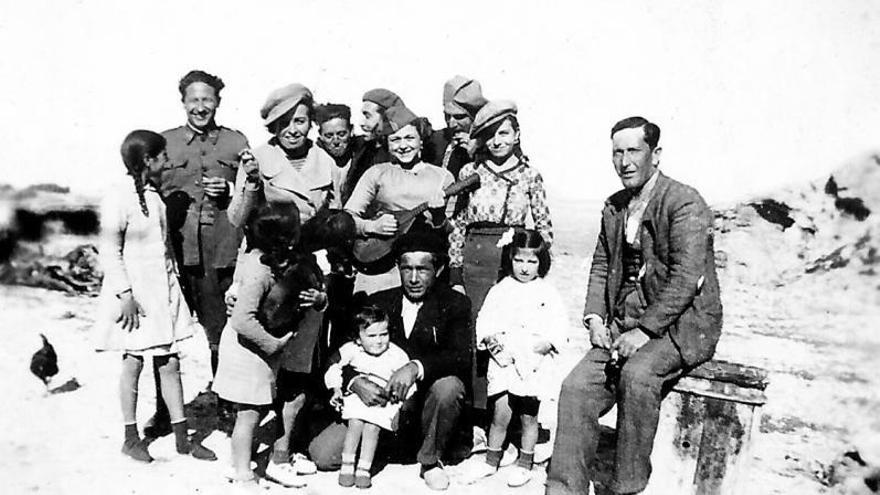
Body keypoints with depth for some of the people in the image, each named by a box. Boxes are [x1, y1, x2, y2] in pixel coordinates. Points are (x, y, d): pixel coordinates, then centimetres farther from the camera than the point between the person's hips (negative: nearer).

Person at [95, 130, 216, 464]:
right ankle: (131, 438, 22)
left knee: (170, 362, 8)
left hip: (163, 290, 7)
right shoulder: (119, 198, -13)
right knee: (134, 362, 5)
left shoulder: (156, 195, 10)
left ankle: (182, 437, 16)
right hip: (135, 293, -7)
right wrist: (125, 294, -18)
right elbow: (110, 252, -14)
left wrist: (174, 281, 14)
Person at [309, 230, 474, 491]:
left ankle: (430, 459, -7)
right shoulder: (378, 302, 6)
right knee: (322, 453, -12)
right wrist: (356, 382, -21)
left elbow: (462, 357, -17)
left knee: (448, 386, -35)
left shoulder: (455, 304, -2)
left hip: (425, 406, -2)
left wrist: (416, 367, -33)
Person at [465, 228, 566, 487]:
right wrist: (489, 338, -11)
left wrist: (548, 343, -15)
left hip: (533, 362, 0)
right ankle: (491, 461, 18)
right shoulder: (500, 290, 6)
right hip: (503, 359, 0)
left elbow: (559, 326, 1)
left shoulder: (548, 293, 3)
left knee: (528, 415, 9)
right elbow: (484, 319, 6)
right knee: (501, 412, -3)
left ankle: (525, 464, 27)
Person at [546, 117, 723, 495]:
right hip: (625, 321, 6)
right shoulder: (614, 206, 13)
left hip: (680, 323, -6)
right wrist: (595, 318, 1)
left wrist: (645, 330, -23)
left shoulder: (686, 203, -11)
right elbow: (600, 266, 17)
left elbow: (685, 278, -20)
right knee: (576, 386, -13)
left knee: (637, 374, -33)